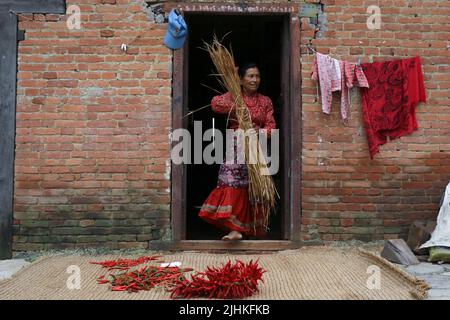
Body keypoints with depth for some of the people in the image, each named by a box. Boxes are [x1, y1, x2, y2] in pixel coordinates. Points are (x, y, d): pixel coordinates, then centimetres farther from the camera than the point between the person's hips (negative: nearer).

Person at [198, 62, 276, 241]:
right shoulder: (233, 97, 6)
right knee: (232, 184, -16)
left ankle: (253, 230, 13)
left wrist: (260, 131, -19)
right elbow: (215, 103, -14)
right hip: (235, 148, -2)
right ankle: (235, 229, -18)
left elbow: (271, 126, 3)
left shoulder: (265, 101, 11)